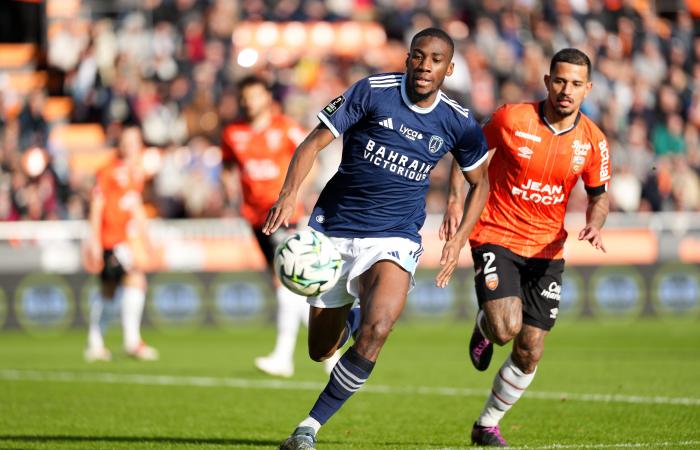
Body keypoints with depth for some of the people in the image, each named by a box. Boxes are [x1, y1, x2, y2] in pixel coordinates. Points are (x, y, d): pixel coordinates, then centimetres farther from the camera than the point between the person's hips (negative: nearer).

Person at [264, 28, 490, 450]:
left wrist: (459, 240, 2)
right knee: (321, 350, 8)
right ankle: (351, 317, 47)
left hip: (394, 239, 0)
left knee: (377, 330, -28)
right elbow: (315, 142, -9)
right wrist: (289, 194, -26)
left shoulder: (458, 123, -3)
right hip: (334, 230, 0)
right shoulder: (372, 92, -10)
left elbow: (480, 182, 14)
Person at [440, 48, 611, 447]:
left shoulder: (593, 141, -3)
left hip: (547, 250, 4)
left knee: (530, 352, 2)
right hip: (496, 237, -3)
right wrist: (456, 201, -13)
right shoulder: (511, 119, -12)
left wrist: (595, 225, -11)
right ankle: (484, 328, 16)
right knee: (506, 327, -24)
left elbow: (599, 194, 10)